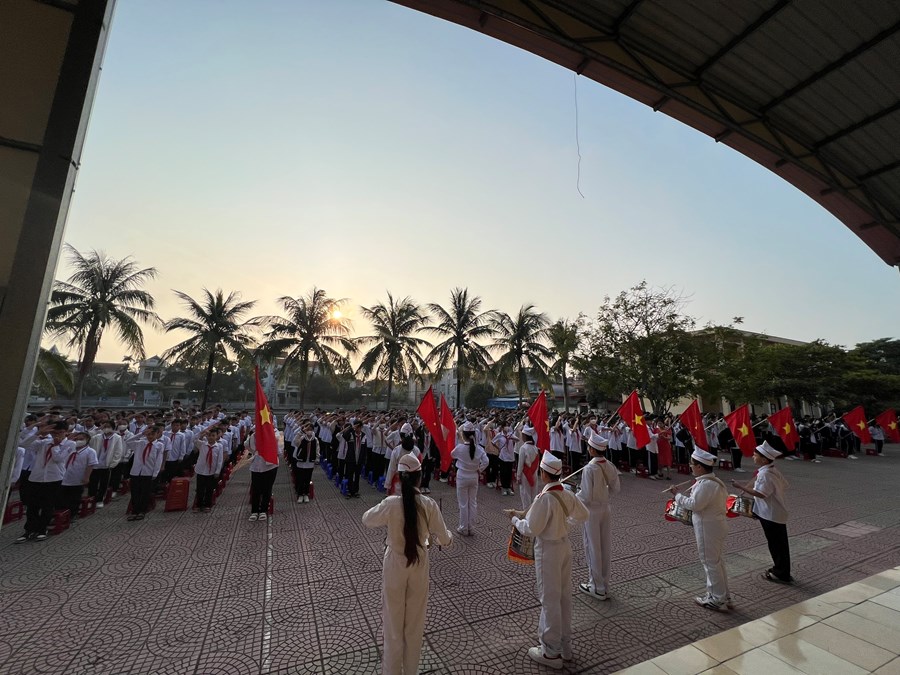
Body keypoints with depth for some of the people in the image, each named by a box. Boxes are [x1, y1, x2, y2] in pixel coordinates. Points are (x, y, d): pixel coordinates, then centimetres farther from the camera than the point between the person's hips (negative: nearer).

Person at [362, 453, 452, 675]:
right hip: (419, 567, 1)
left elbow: (367, 520, -2)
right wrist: (448, 534, 12)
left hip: (395, 566, -1)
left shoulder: (390, 504, -22)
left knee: (393, 622, 22)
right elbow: (444, 539, -9)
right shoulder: (429, 505, -20)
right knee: (415, 623, 24)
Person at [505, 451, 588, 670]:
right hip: (565, 545, 8)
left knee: (550, 599, 8)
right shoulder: (568, 495, -5)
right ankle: (565, 645, 37)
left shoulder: (543, 498, -28)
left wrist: (515, 518, -7)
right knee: (564, 595, 20)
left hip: (548, 550, -7)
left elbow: (531, 530, -23)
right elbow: (583, 516, 10)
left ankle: (551, 652, 24)